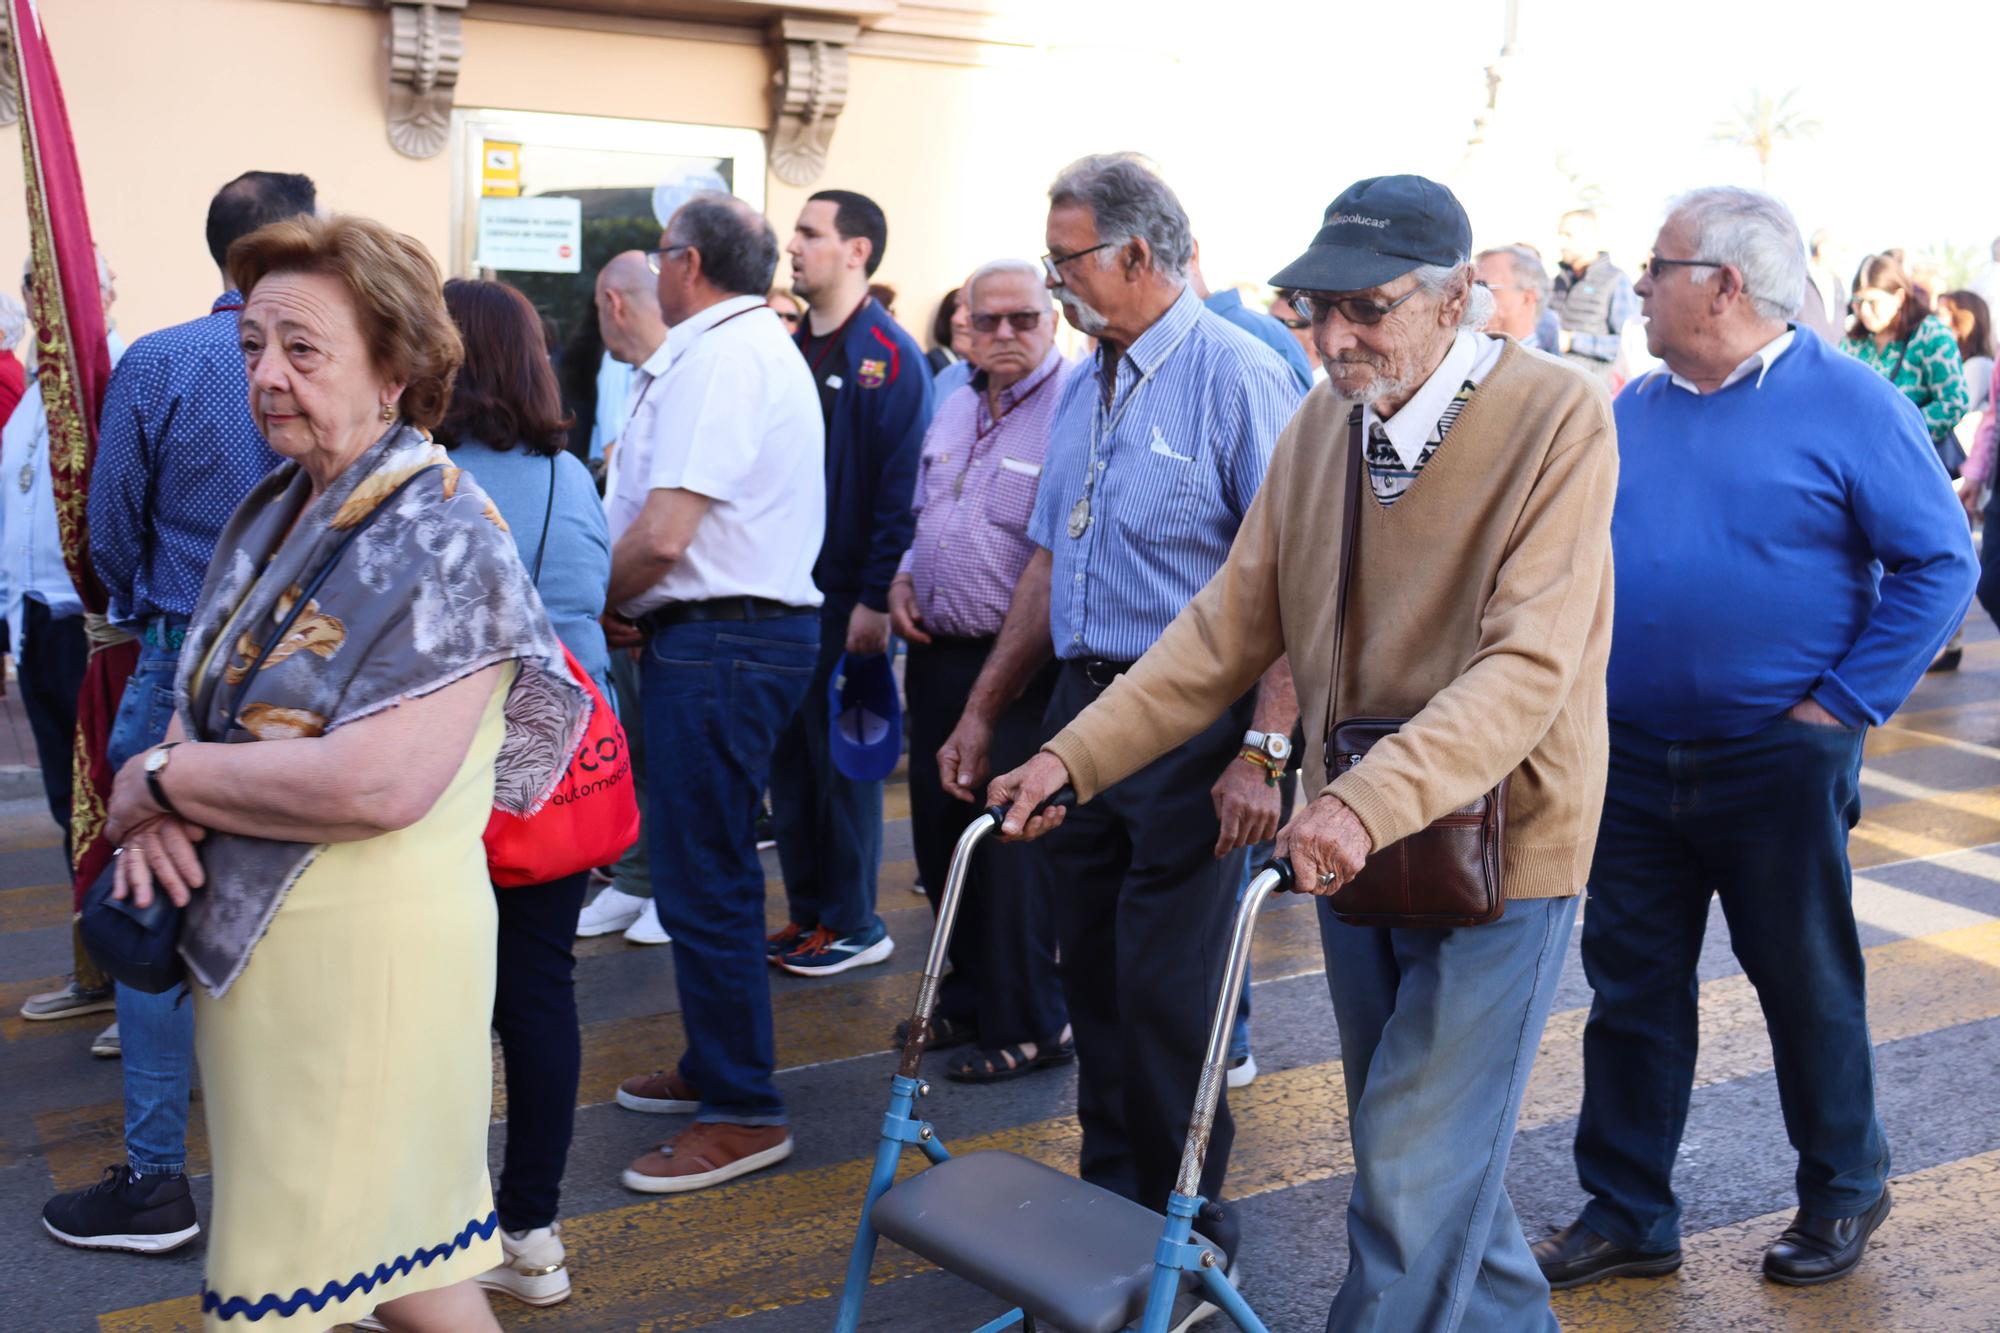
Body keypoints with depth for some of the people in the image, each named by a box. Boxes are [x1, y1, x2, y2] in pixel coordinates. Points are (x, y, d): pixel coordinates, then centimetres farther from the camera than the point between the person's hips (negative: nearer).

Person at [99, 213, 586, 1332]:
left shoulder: (438, 529, -16)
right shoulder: (277, 509, 9)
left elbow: (379, 784, -26)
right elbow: (206, 703, 16)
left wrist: (155, 778, -13)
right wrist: (160, 812, -8)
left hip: (370, 950, -7)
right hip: (254, 942, 7)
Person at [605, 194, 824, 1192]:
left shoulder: (717, 358, -15)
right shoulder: (763, 344, 19)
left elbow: (663, 536, -23)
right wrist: (631, 601, 12)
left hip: (717, 641, -11)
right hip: (757, 622, 11)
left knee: (702, 878, -5)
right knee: (706, 867, 18)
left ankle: (743, 1112, 4)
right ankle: (714, 1063, 31)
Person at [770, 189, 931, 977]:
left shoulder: (888, 357, -11)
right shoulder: (793, 349, 13)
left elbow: (900, 488, -16)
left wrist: (877, 598, -20)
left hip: (847, 594, -7)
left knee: (841, 757, 1)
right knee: (790, 757, 12)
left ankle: (854, 924, 14)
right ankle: (807, 910, 23)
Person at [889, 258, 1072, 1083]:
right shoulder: (952, 409, 15)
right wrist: (903, 579, 10)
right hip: (939, 653, 8)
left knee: (1011, 847, -2)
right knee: (942, 835, 15)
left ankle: (1028, 1024, 13)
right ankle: (970, 998, 31)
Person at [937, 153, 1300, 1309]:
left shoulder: (1234, 375, -12)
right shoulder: (1084, 389, 14)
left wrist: (1263, 751, -23)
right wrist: (983, 713, 18)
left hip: (1191, 719, -7)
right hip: (1084, 701, 8)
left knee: (1167, 993, 0)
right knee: (1094, 975, 13)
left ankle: (1186, 1226, 18)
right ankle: (1110, 1193, 29)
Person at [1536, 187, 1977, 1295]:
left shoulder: (1847, 403, -9)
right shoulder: (1632, 408, 7)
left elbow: (1939, 564, -10)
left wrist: (1846, 704, -13)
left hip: (1779, 762, -4)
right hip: (1634, 758, 5)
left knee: (1808, 986, 11)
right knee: (1630, 990, 9)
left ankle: (1843, 1191, 33)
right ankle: (1626, 1214, 23)